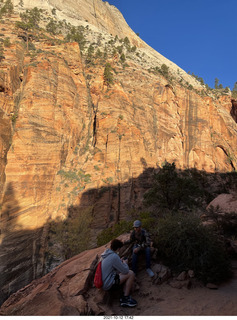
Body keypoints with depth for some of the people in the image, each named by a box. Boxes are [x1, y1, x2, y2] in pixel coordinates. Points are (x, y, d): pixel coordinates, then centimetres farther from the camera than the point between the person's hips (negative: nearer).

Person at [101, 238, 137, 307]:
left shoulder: (106, 254, 4)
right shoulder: (114, 256, -24)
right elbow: (125, 270, -17)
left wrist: (121, 261, 15)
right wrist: (125, 263, 3)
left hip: (103, 282, 10)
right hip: (108, 284, -10)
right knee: (131, 274, -9)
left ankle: (125, 295, 9)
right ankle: (125, 298, 1)